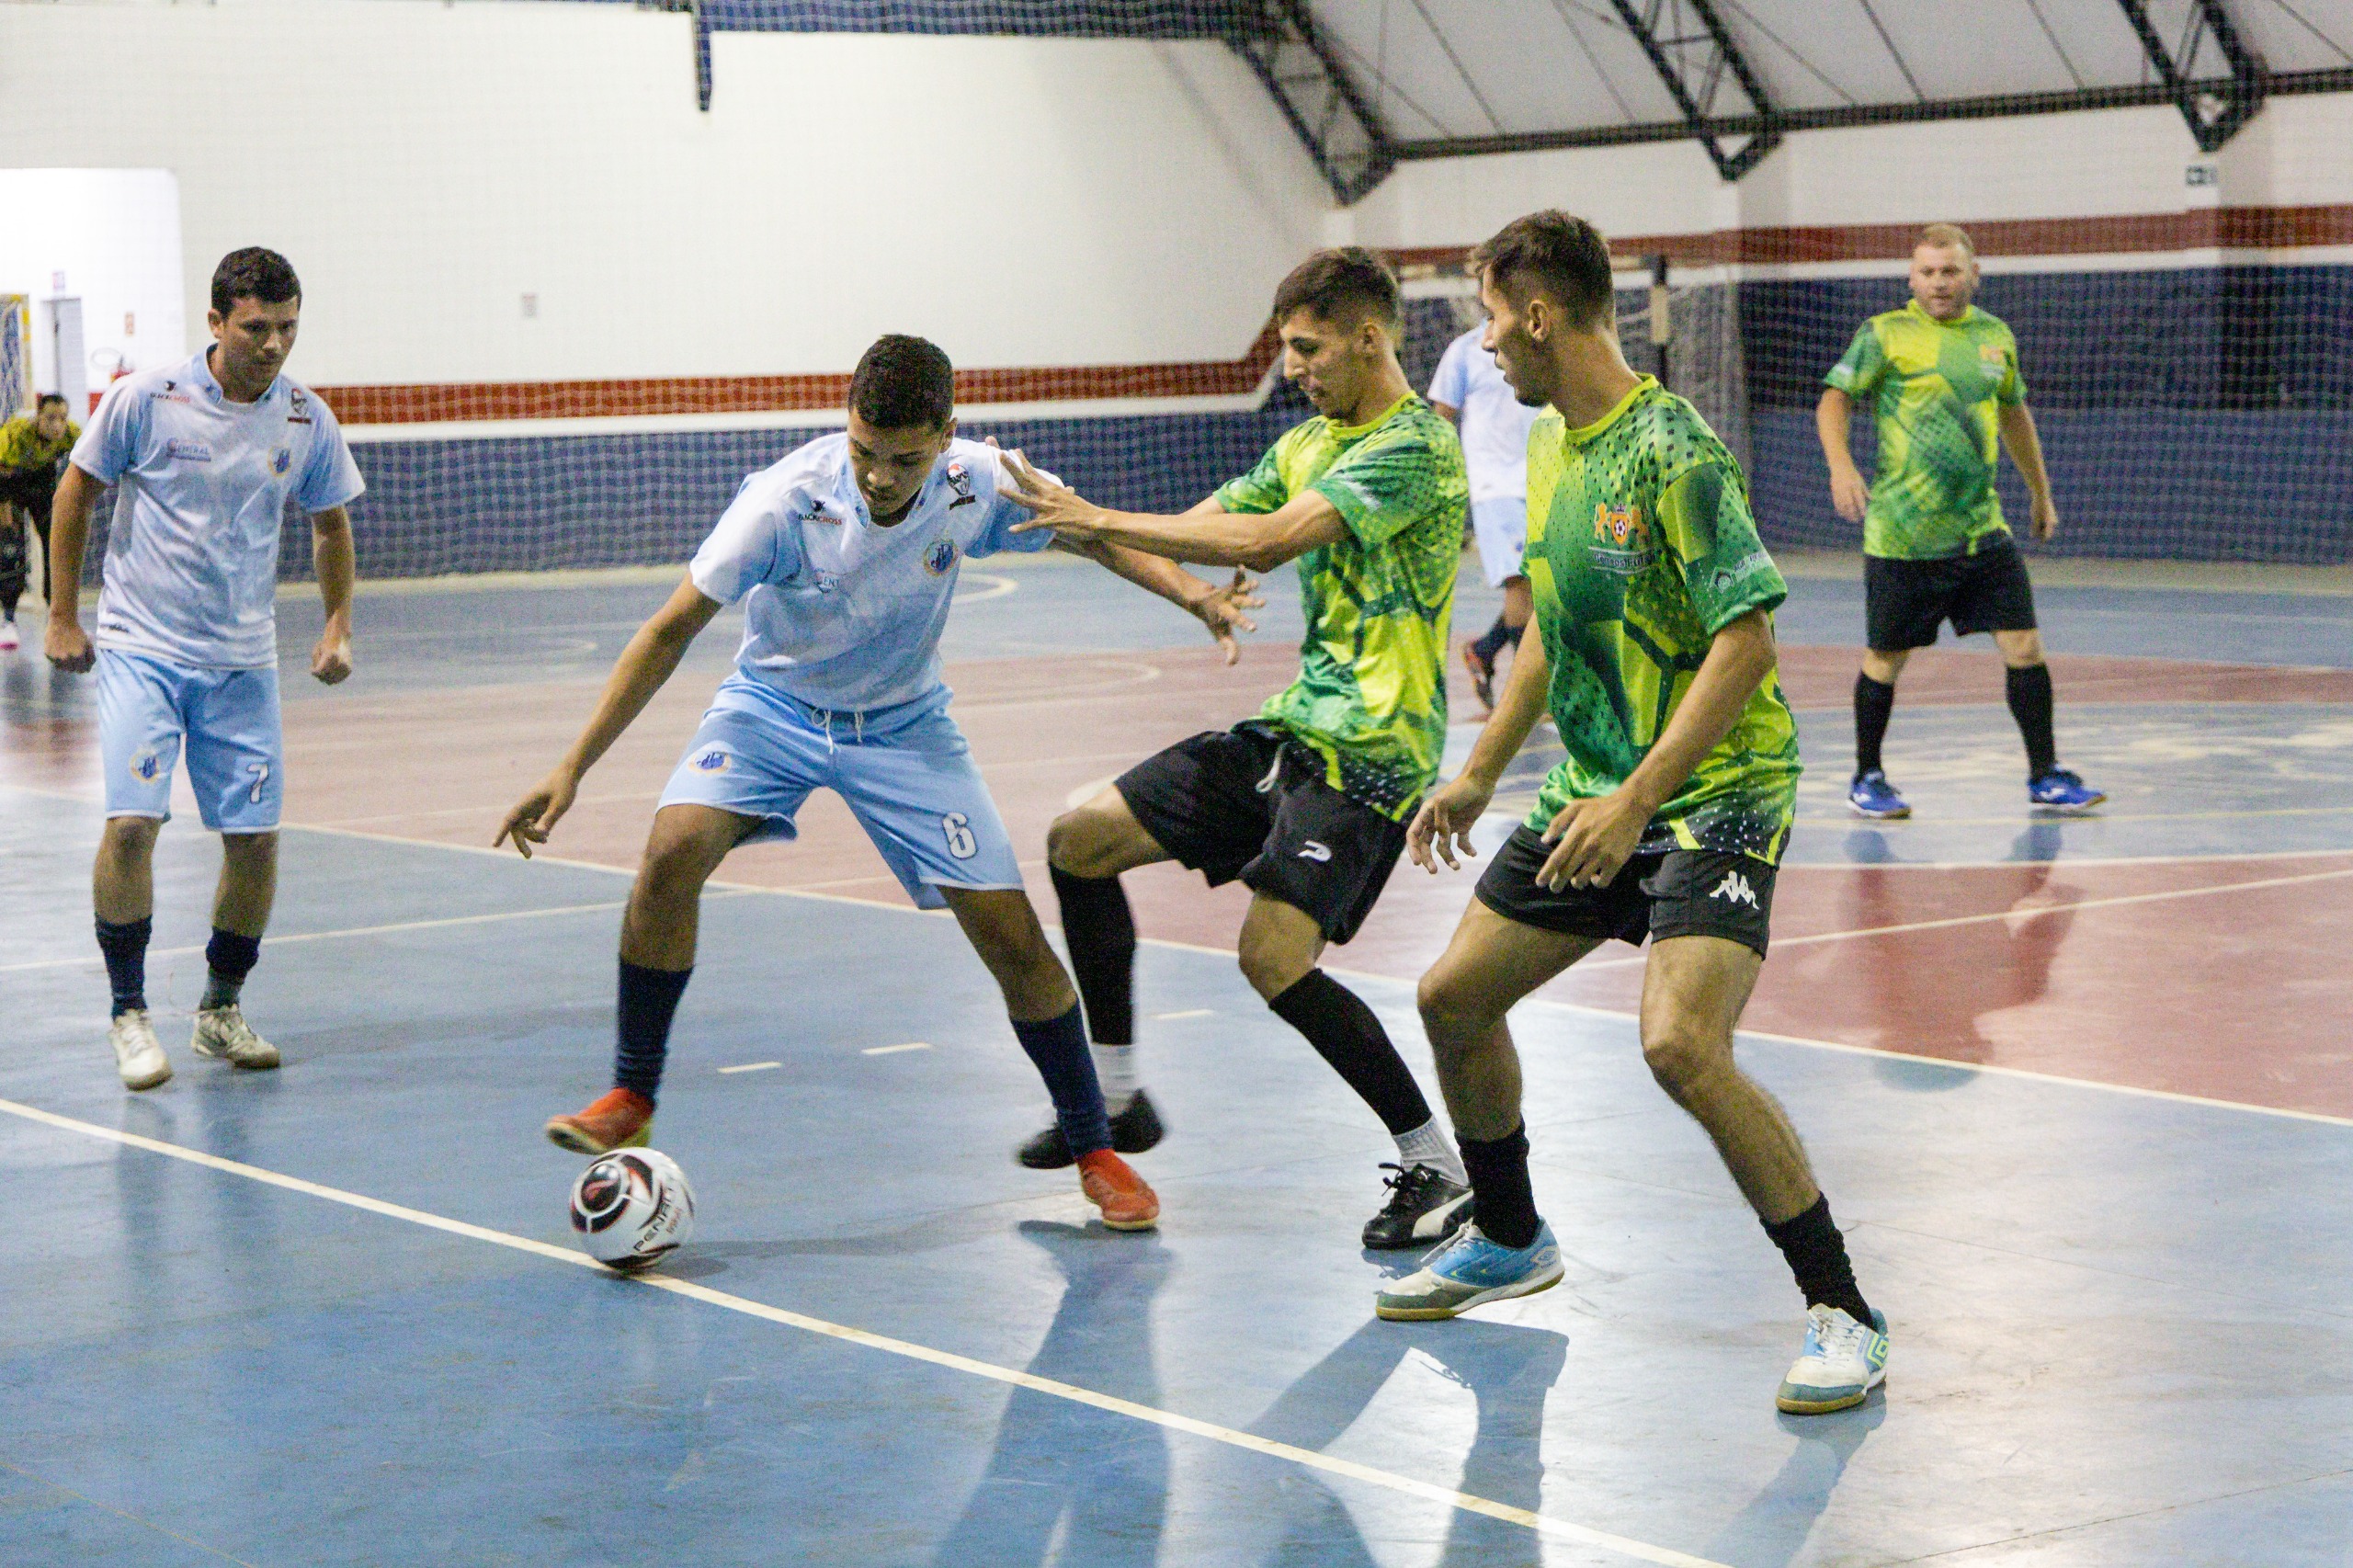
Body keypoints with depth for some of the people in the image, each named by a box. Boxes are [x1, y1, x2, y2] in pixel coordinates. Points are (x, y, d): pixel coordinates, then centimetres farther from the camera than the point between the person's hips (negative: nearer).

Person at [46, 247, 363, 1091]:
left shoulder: (307, 420, -1)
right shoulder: (144, 399, -10)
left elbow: (330, 523, 15)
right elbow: (76, 491, 2)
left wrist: (338, 624, 5)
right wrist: (61, 616, 2)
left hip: (241, 660, 3)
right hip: (140, 648, -3)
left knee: (254, 834, 0)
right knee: (132, 822, -17)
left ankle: (221, 1009, 19)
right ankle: (129, 1013, -3)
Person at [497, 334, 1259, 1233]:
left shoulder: (976, 485, -21)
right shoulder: (787, 501, -29)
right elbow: (672, 630, -22)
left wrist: (1193, 594, -17)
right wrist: (572, 769, -25)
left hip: (905, 724, 1)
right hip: (772, 706, -1)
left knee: (1011, 933, -8)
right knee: (673, 853, -28)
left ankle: (1095, 1151, 11)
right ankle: (630, 1102, -10)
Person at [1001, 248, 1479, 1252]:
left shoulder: (1416, 447, -15)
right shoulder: (1307, 445, 15)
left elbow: (1264, 541, -25)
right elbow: (1192, 537, 12)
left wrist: (1100, 519, -21)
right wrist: (1067, 519, -4)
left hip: (1369, 751, -9)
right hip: (1292, 724, 9)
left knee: (1274, 958, -21)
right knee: (1082, 841, 9)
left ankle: (1438, 1165, -6)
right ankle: (1116, 1097, 21)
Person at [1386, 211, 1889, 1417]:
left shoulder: (1673, 450, -20)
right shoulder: (1549, 446, 9)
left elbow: (1746, 640, -24)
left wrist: (1638, 801, -29)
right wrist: (1479, 773, 21)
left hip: (1713, 793, -9)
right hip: (1594, 789, 9)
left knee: (1681, 1045, -26)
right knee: (1455, 997, 13)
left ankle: (1842, 1313, -13)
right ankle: (1509, 1241, 36)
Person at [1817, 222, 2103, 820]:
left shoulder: (1996, 337, 12)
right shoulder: (1885, 335, -3)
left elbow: (2014, 414, 26)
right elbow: (1834, 400, -7)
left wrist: (2040, 492, 30)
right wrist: (1841, 467, -24)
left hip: (1982, 530, 4)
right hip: (1902, 535, -4)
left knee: (2024, 646, -2)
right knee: (1885, 659, 4)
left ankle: (2046, 776, 9)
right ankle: (1867, 779, 21)